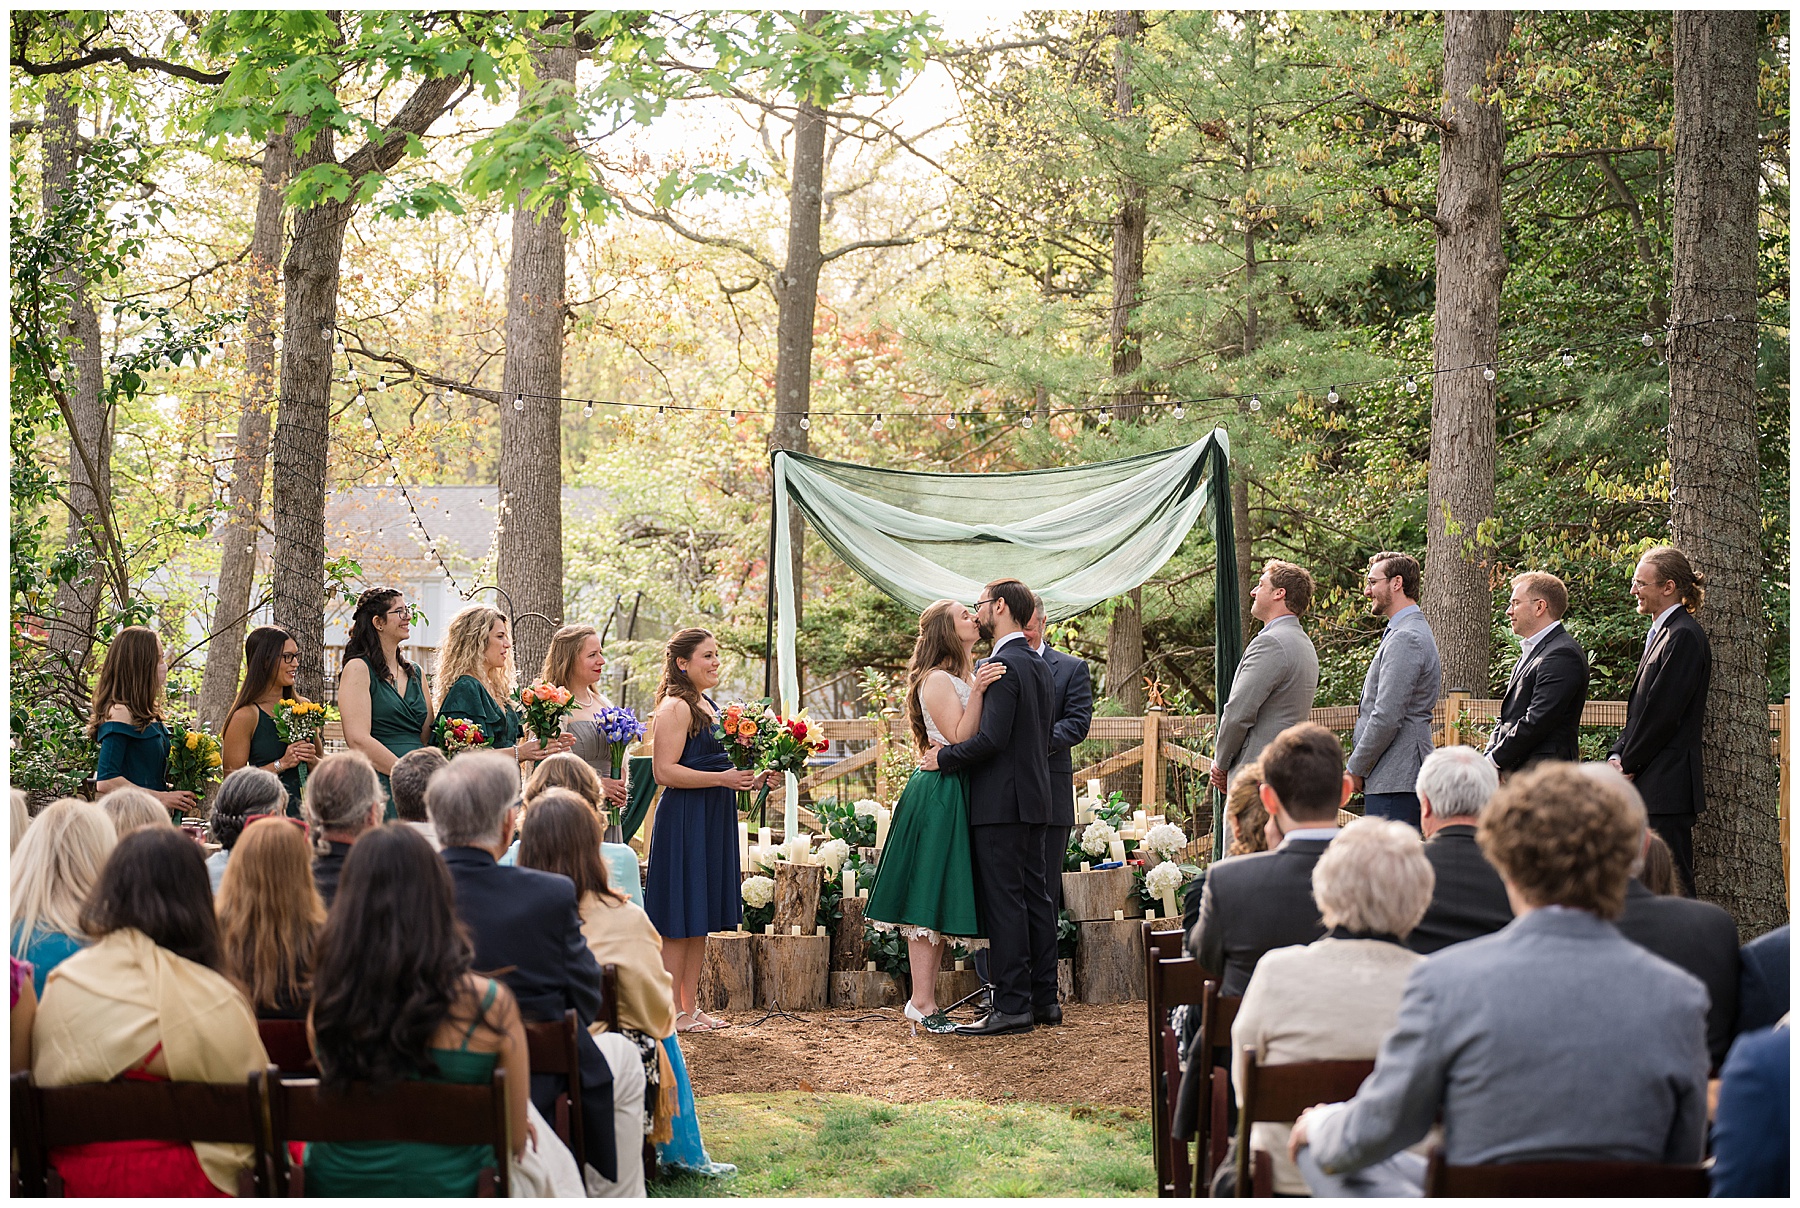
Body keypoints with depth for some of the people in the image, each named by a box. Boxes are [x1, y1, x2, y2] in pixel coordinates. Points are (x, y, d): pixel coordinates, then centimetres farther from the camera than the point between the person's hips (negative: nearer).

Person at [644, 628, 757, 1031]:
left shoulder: (709, 706, 16)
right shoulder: (675, 706, -12)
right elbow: (664, 771, -20)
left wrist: (745, 775, 11)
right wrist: (723, 778, -21)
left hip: (713, 818, 10)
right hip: (683, 820, -9)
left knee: (701, 917, 12)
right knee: (678, 920, -4)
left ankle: (690, 1005, 18)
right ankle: (673, 1011, 2)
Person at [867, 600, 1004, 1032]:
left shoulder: (971, 676, 17)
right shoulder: (938, 680, -10)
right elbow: (960, 740, -17)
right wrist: (976, 692, -26)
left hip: (960, 797, 9)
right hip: (939, 797, -9)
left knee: (939, 901, 9)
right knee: (929, 899, -7)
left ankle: (925, 1000, 11)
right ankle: (922, 1002, -5)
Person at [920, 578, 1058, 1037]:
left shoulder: (1001, 666, -15)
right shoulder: (1039, 666, 15)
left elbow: (992, 738, -23)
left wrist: (943, 758, -11)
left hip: (1001, 801, -10)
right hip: (1034, 797, 10)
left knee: (1003, 901, -7)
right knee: (1035, 896, 12)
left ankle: (1012, 1006, -6)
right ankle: (1043, 998, 17)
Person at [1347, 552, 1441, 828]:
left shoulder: (1405, 639, -15)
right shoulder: (1411, 632, 20)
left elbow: (1387, 718, -20)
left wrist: (1355, 769, -11)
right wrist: (1359, 767, 18)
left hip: (1394, 783, -10)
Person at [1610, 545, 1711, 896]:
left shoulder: (1683, 636, -13)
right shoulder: (1661, 632, 18)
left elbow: (1663, 712, -17)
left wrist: (1628, 763, -9)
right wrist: (1618, 755, 6)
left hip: (1667, 785, -10)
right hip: (1649, 783, 10)